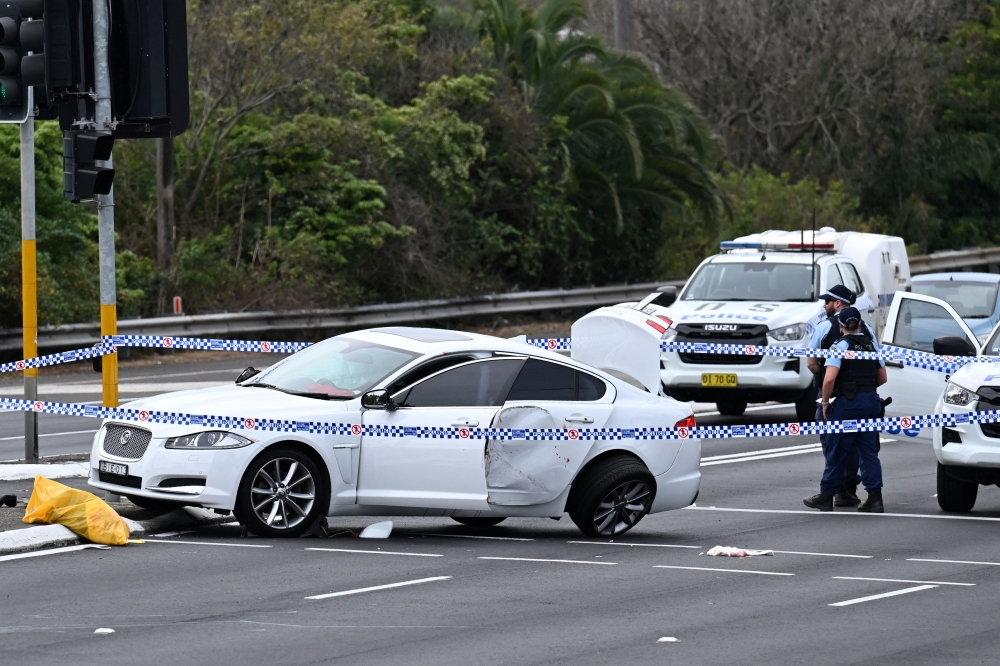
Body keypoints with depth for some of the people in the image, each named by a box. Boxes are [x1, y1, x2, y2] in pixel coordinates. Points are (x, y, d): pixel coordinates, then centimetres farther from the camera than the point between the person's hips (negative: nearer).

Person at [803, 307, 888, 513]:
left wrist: (825, 402, -7)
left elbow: (829, 379, -19)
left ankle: (826, 497, 12)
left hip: (847, 403, -6)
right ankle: (874, 498, 1)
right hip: (871, 402, 6)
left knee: (837, 452, 3)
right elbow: (882, 378, 15)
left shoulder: (840, 346, -11)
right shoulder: (871, 345, 9)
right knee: (868, 451, 7)